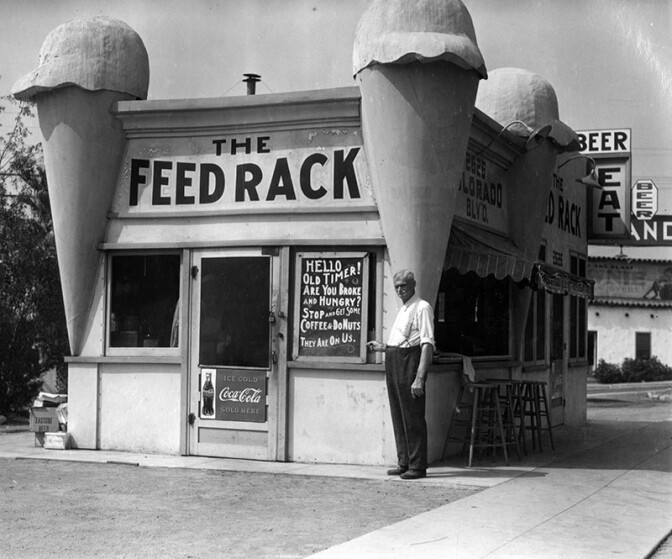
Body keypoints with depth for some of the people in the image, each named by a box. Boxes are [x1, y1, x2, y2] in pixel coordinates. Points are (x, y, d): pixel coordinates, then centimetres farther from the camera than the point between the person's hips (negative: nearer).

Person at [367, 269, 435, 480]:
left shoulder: (422, 308, -9)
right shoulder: (402, 309, 20)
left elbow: (427, 344, -17)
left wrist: (420, 378, -24)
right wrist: (383, 347, 23)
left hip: (409, 360, -9)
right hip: (393, 361, 9)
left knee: (412, 416, -5)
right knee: (398, 415, 11)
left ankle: (417, 466, 0)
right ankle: (404, 463, 19)